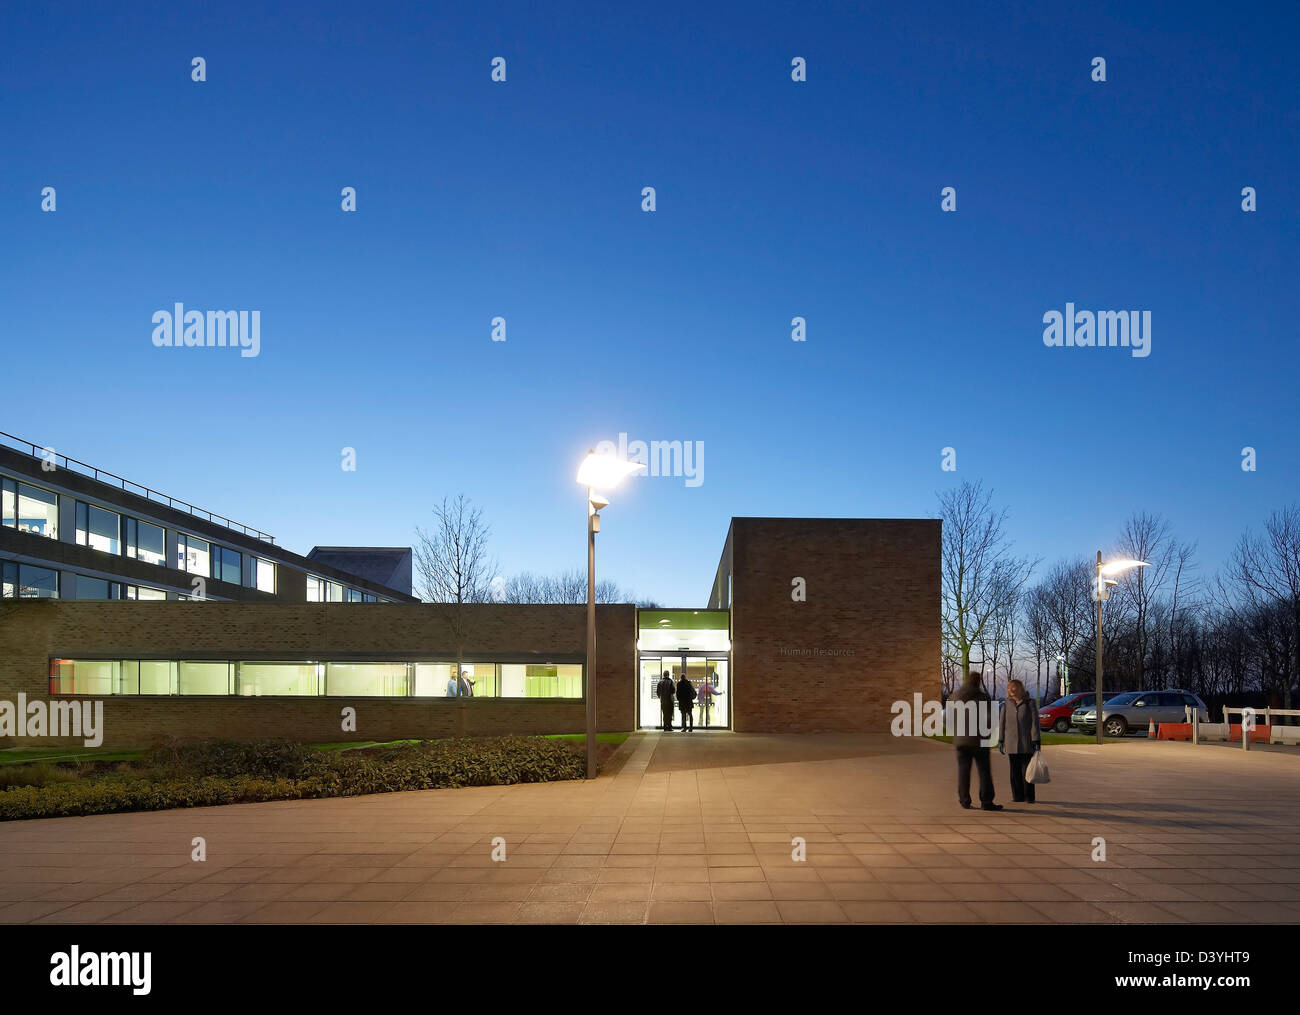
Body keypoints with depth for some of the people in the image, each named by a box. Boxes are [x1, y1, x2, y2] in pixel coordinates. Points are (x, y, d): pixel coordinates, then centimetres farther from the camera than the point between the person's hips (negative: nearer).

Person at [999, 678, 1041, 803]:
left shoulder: (1030, 703, -2)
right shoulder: (1007, 704, 7)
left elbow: (1035, 722, -6)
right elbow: (1002, 722, 11)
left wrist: (1036, 741, -12)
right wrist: (1000, 740, 8)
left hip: (1027, 743, -3)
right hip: (1011, 743, 3)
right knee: (1015, 771, 5)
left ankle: (1029, 796, 6)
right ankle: (1018, 796, 12)